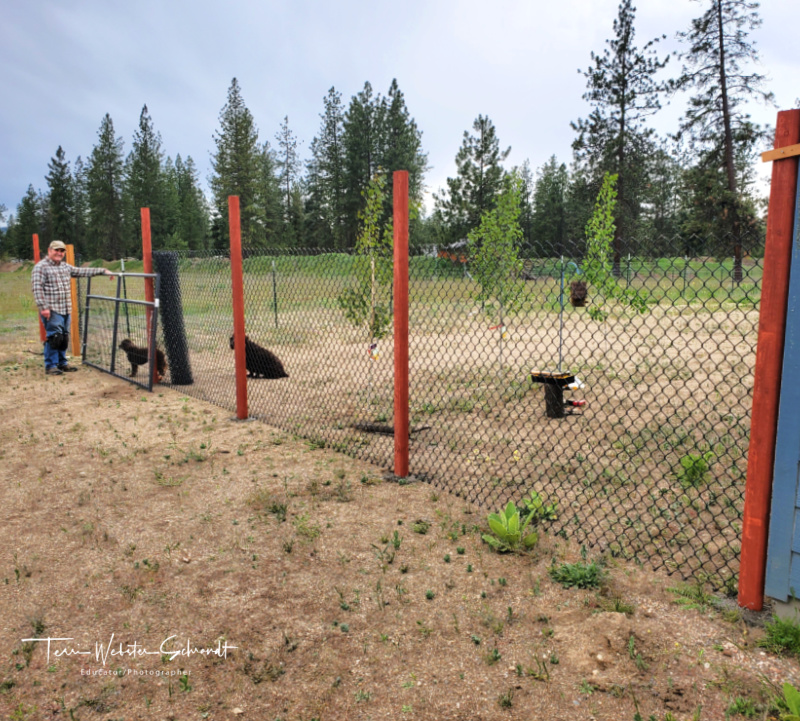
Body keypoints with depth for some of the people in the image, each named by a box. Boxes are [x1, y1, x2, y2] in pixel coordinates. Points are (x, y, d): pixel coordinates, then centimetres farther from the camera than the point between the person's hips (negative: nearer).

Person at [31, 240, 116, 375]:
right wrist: (43, 307, -19)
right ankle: (50, 365, 0)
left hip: (65, 309, 8)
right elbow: (37, 288, -12)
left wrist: (102, 271, 16)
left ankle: (62, 363, 21)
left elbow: (82, 272, 21)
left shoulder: (65, 267, 18)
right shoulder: (41, 267, -5)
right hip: (52, 310, -8)